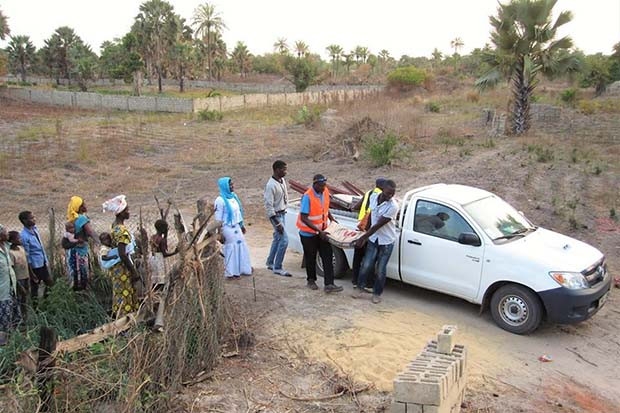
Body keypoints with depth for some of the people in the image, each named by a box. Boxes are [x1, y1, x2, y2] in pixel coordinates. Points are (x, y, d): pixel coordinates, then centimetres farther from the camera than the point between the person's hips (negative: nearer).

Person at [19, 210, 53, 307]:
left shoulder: (34, 228, -1)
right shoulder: (24, 236, -23)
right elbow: (27, 257, -19)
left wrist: (46, 262, 14)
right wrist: (31, 273, -15)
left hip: (43, 263, 7)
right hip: (35, 266, -7)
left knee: (50, 283, 18)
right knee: (35, 287, 9)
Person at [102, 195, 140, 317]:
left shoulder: (116, 225, 6)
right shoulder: (121, 230, -24)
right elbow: (122, 254, -27)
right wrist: (134, 271, -21)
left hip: (118, 267, 9)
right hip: (122, 269, -9)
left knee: (121, 296, 19)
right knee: (124, 298, 2)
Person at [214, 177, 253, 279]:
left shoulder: (234, 196, 6)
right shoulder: (220, 200, -17)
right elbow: (218, 218, -16)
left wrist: (242, 225, 19)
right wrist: (220, 233, -16)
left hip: (236, 227, 8)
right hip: (228, 228, -8)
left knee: (241, 247, 15)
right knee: (232, 249, 2)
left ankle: (242, 269, 31)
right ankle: (230, 273, 15)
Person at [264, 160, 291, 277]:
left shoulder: (283, 181, 4)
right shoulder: (271, 185, -23)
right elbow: (268, 205, -23)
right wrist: (277, 223, -24)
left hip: (283, 213, 9)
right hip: (276, 215, -9)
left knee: (277, 238, 17)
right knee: (284, 240, -11)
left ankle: (270, 263, 31)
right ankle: (277, 268, -1)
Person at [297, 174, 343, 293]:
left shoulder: (325, 191, -5)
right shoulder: (307, 196, -26)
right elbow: (304, 218, -26)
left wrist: (331, 218, 3)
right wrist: (319, 231, -29)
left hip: (322, 231, 6)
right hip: (308, 233, -5)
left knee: (327, 256, 0)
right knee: (311, 258, 12)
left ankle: (329, 284, 3)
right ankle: (311, 280, 33)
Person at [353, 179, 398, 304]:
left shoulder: (393, 206, -24)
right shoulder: (373, 197, -7)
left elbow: (378, 225, -23)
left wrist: (362, 238, -18)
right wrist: (366, 231, 16)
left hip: (386, 241, -4)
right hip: (373, 238, 4)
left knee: (381, 269, 6)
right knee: (366, 265, 7)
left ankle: (377, 294, 23)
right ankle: (360, 288, 26)